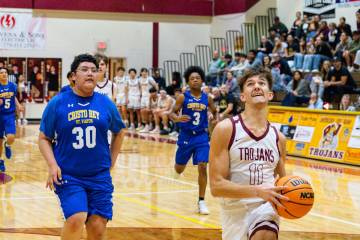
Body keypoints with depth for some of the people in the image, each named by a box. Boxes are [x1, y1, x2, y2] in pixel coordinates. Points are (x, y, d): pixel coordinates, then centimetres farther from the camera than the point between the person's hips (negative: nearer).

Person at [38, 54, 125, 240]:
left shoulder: (106, 104, 3)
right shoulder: (57, 103, -3)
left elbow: (119, 132, 20)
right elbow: (44, 138, 2)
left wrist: (111, 161, 15)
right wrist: (52, 165, -12)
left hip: (100, 176, 3)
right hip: (68, 176, -2)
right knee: (76, 219, -21)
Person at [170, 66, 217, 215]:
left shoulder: (207, 98, 0)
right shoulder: (183, 97, -7)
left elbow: (214, 112, 17)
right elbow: (172, 113, -6)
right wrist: (178, 118, -27)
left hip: (201, 136, 1)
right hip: (186, 136, 0)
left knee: (202, 167, -12)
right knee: (179, 169, 12)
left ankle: (201, 202, -3)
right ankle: (178, 168, 53)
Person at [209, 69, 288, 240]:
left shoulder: (278, 137, 6)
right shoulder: (225, 129, -9)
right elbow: (216, 186, -15)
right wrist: (258, 191, -26)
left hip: (265, 207, 2)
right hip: (235, 210, -1)